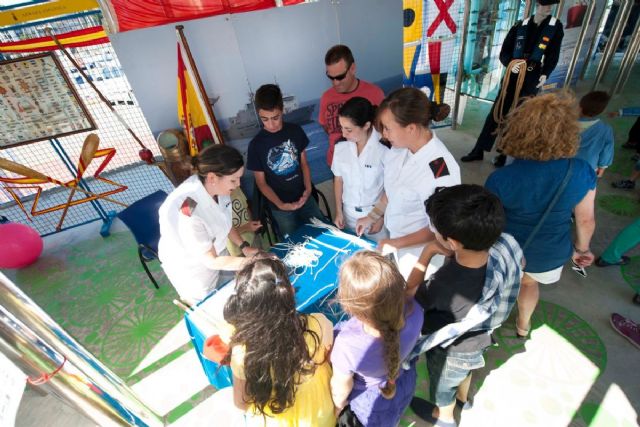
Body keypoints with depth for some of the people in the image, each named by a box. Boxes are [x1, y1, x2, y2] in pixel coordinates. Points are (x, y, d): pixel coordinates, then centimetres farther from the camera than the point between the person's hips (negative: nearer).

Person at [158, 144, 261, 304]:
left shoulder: (213, 186, -22)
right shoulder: (188, 212, -40)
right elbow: (211, 261, -28)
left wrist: (244, 247, -8)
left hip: (216, 254, 5)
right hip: (192, 268, -5)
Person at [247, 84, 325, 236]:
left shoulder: (295, 130, -5)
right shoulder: (256, 144, -13)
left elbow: (304, 163, 3)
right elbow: (261, 182, -8)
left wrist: (308, 188, -13)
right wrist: (280, 205, -19)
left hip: (304, 198, 3)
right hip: (281, 208, -2)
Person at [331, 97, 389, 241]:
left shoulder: (384, 150, -22)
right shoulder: (340, 147, -9)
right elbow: (338, 179, 3)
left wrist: (381, 217, -8)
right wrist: (339, 211, 4)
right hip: (349, 214, 4)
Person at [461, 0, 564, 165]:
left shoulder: (556, 27, 1)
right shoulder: (520, 26, 3)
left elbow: (553, 56, 0)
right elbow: (504, 52, 4)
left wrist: (545, 74, -17)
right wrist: (510, 64, -16)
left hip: (532, 81, -1)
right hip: (512, 78, 2)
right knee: (495, 114, 4)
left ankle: (504, 154, 14)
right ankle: (478, 151, 12)